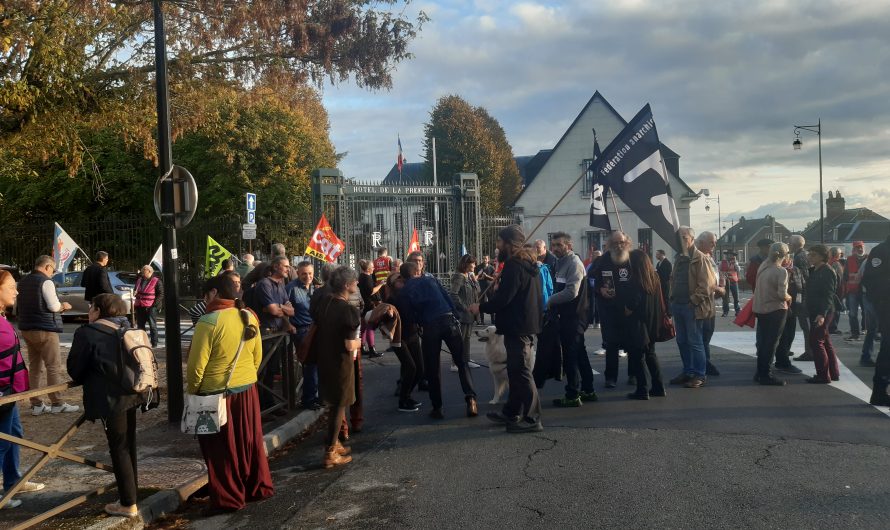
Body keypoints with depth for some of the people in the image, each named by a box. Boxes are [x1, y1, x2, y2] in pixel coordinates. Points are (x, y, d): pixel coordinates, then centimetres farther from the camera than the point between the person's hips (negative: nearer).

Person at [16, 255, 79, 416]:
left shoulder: (23, 282, 13)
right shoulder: (46, 281, -13)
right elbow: (53, 306, -19)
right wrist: (63, 306, 3)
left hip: (27, 328, 8)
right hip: (45, 329, -8)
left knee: (34, 367, 11)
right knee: (54, 367, -2)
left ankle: (36, 404, 12)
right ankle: (57, 404, -1)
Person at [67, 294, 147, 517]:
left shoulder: (87, 333, -8)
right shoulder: (126, 330, 11)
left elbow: (75, 369, -3)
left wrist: (86, 380, 20)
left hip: (111, 399, -7)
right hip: (131, 393, 7)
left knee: (119, 449, 2)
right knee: (128, 446, 18)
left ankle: (128, 504, 10)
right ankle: (130, 494, 30)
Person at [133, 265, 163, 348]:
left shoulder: (156, 281, -6)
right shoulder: (139, 280, 16)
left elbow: (161, 294, -7)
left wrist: (155, 304, -15)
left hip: (150, 307, -7)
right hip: (140, 307, 7)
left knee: (152, 326, -2)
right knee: (140, 325, 11)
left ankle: (154, 343, 2)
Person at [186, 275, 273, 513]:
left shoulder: (209, 321, -19)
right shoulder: (249, 317, 1)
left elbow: (197, 364, -17)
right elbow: (257, 357, 9)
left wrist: (192, 390, -1)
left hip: (216, 393, -6)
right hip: (247, 389, 6)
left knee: (221, 448, 7)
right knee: (249, 442, 18)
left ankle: (228, 499, 15)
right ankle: (258, 487, 29)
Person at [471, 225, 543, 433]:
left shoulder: (514, 266, -18)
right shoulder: (527, 263, 14)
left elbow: (503, 299, -22)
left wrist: (481, 308, -10)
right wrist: (500, 284, 14)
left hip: (517, 326, -11)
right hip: (526, 323, 11)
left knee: (521, 372, -6)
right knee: (516, 370, 17)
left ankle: (532, 419, -2)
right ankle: (511, 412, 27)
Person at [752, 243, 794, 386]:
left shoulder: (763, 266, 4)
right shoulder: (781, 271, -17)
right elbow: (782, 294, -22)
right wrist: (789, 297, -2)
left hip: (760, 308, 7)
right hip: (775, 310, -7)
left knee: (763, 341, 15)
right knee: (771, 342, 1)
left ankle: (760, 372, 23)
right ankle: (766, 375, 5)